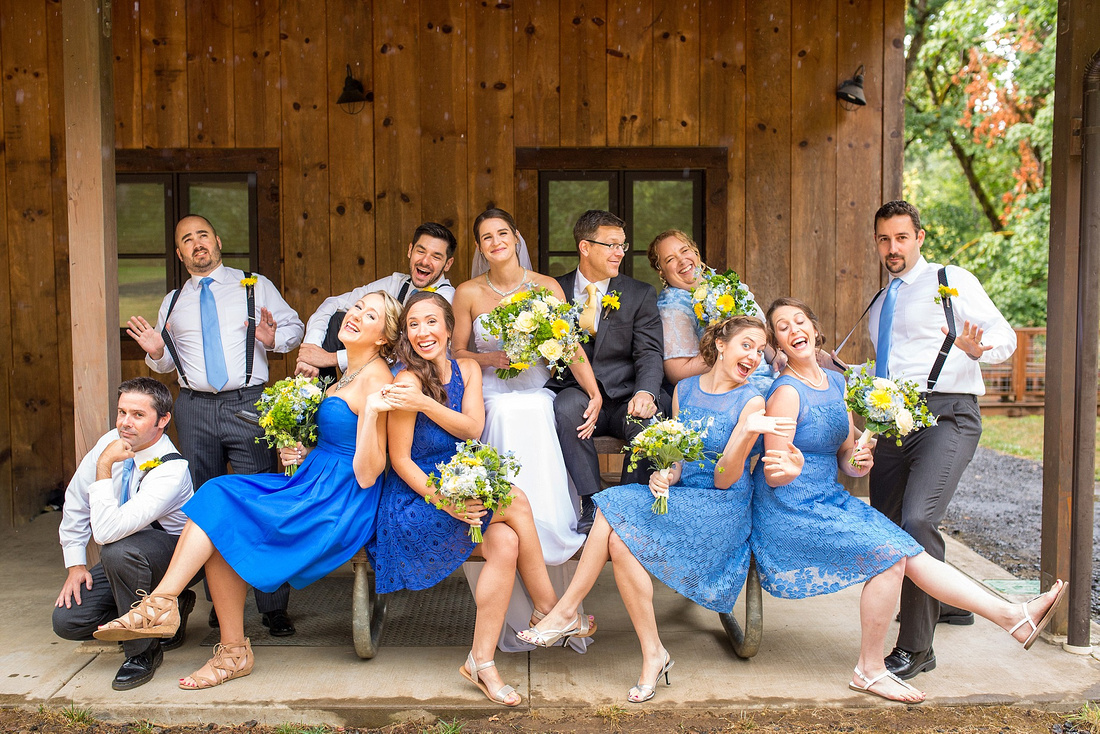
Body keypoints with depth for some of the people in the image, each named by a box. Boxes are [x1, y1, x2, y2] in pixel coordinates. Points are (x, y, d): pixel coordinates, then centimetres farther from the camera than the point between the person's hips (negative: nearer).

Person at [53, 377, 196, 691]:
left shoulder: (172, 470, -30)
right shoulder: (111, 442, -9)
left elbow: (106, 531, -38)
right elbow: (76, 501, 5)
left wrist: (104, 468, -34)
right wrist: (75, 564, 1)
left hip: (173, 552, -7)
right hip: (127, 556, 7)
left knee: (119, 550, -38)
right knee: (67, 620, -9)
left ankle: (143, 651, -18)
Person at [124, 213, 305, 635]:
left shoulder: (256, 287, 9)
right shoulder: (173, 302, 18)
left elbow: (293, 326, 10)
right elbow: (167, 362, 23)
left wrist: (274, 338, -11)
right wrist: (156, 352, 1)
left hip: (248, 405, -3)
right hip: (195, 410, 4)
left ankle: (274, 607, 0)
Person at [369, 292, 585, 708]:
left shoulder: (467, 370, 5)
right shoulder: (408, 381, -14)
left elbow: (473, 428, -9)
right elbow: (400, 460, -13)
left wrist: (423, 403, -22)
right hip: (416, 498, -6)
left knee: (505, 542, -21)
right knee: (515, 501, -23)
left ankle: (482, 661, -7)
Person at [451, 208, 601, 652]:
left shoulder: (547, 287, 6)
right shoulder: (469, 293, 6)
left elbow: (572, 347, -3)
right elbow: (457, 353, 10)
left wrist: (594, 394, -17)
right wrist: (491, 359, -10)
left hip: (537, 401, 0)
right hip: (488, 403, 0)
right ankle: (519, 618, -3)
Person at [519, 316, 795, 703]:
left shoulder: (751, 401, -5)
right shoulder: (685, 389, 10)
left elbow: (724, 480, -9)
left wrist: (748, 432, -24)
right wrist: (665, 475, -9)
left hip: (721, 508, -5)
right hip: (678, 495, 5)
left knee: (620, 538, -26)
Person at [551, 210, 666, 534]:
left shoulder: (641, 294, 9)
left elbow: (649, 353, -1)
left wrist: (645, 392, -25)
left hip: (623, 396, 0)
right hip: (576, 393, 0)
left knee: (650, 418, -32)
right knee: (565, 407, -34)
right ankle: (592, 504, -25)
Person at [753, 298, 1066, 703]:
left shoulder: (836, 382, 9)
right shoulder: (786, 392, -15)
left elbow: (844, 459, 13)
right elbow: (772, 476, -18)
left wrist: (859, 462, -10)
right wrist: (791, 469, -41)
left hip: (830, 499, 7)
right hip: (790, 512, -7)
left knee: (913, 553, -4)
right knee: (889, 554, -20)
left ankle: (1014, 616, 1)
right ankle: (869, 670, -8)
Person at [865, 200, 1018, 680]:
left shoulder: (953, 282, 5)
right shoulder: (878, 307, 23)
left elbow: (1005, 338, -1)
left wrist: (977, 349, -22)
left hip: (946, 415, -7)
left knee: (917, 521, -23)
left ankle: (916, 647, -12)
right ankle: (947, 601, 38)